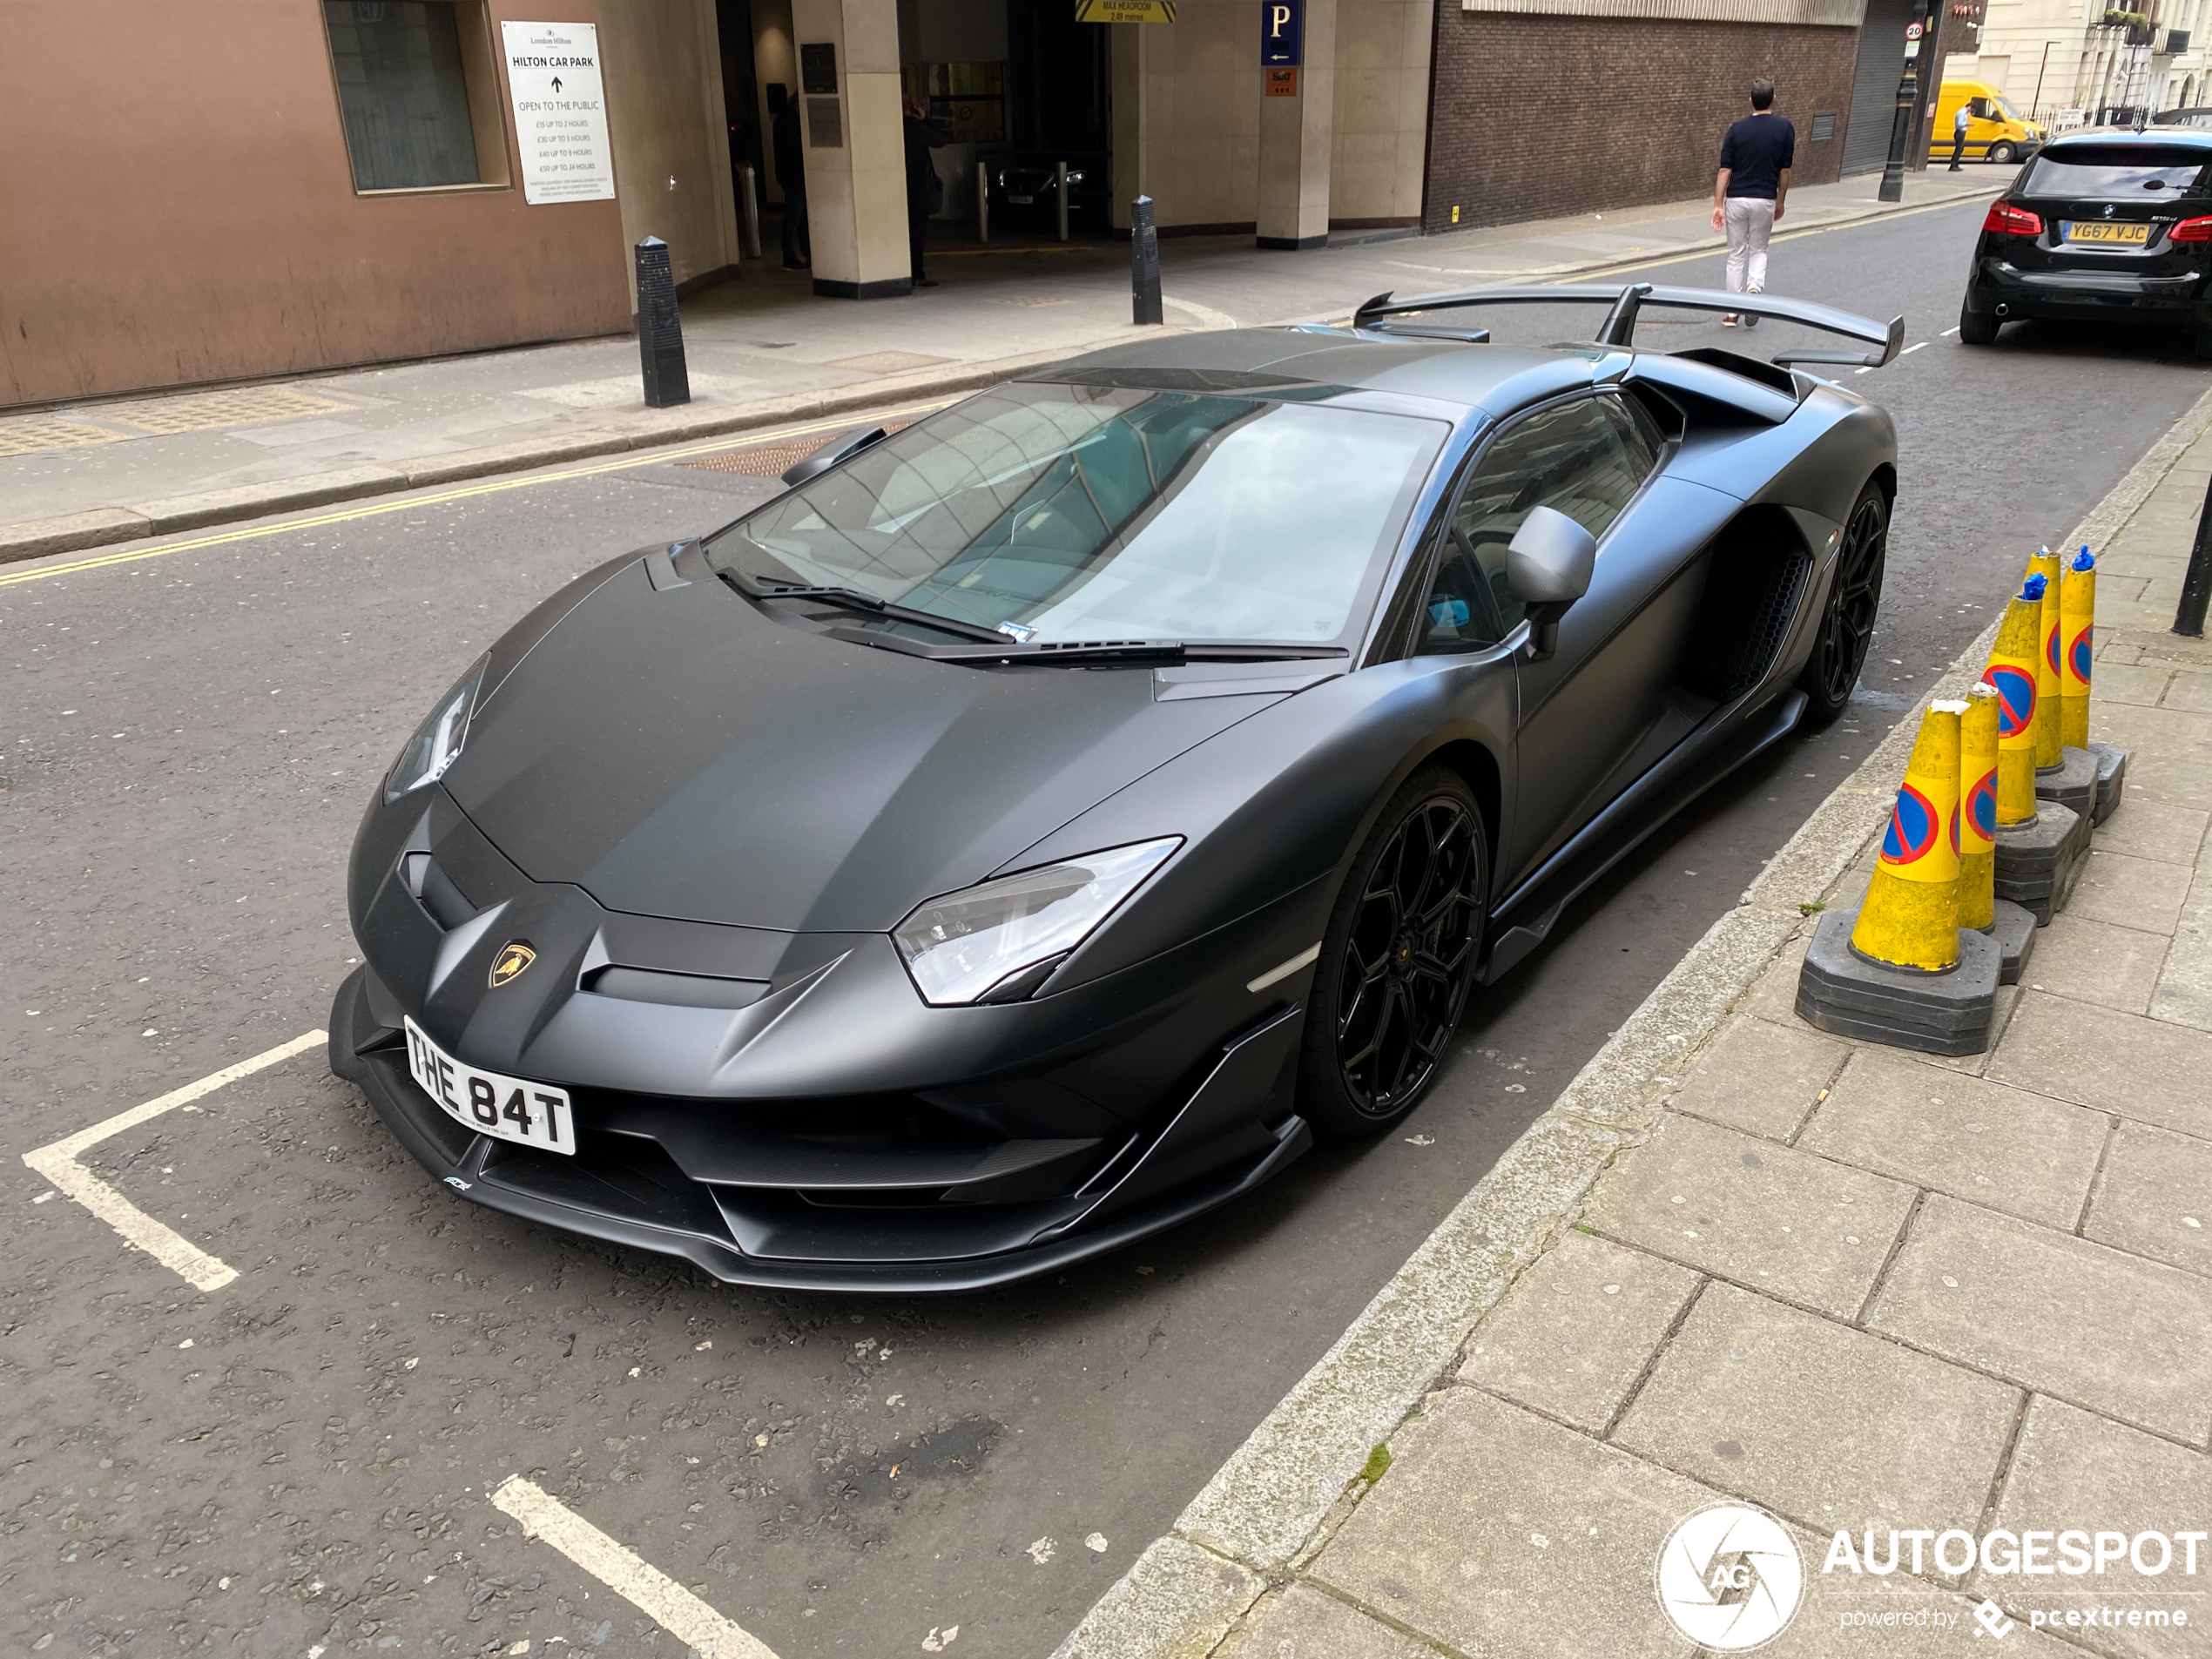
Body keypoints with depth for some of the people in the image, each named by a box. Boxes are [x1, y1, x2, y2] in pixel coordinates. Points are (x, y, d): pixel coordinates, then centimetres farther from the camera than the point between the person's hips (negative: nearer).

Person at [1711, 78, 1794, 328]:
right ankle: (1754, 289, -14)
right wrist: (1780, 202, 13)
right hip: (1765, 200, 0)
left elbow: (1725, 170, -7)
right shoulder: (1784, 129, -2)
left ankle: (1732, 313, 8)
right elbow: (1785, 171, 1)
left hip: (1736, 199, 0)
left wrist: (1717, 205, -7)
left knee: (1736, 254, 9)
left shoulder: (1737, 129, -1)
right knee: (1758, 250, 16)